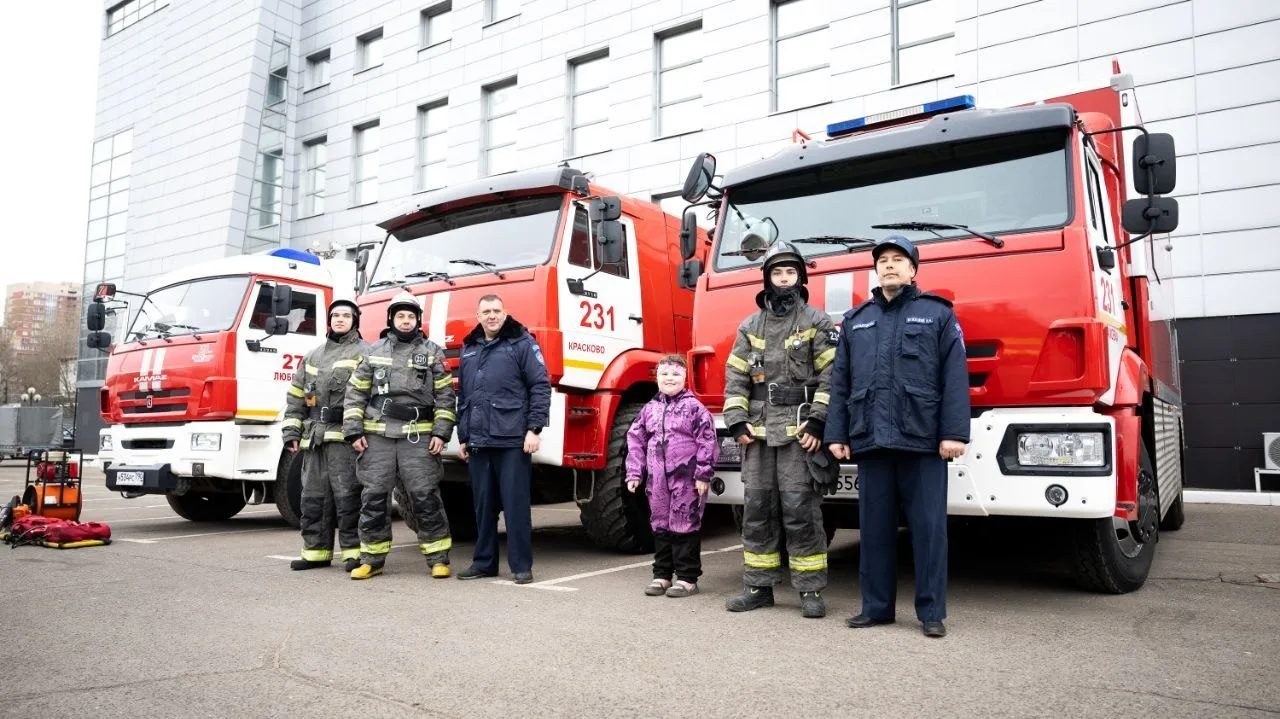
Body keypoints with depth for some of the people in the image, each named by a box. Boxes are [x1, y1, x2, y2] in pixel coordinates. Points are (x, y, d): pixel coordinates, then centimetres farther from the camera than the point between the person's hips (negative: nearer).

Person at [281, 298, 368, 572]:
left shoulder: (363, 353, 3)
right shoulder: (312, 357, 23)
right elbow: (296, 395, 21)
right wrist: (291, 431, 12)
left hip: (344, 436, -6)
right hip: (314, 437, 6)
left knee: (347, 495, -7)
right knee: (313, 495, 8)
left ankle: (354, 551, -1)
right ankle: (316, 551, 16)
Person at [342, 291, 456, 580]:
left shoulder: (432, 352, 6)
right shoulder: (374, 352, 10)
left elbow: (445, 396, 3)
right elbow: (355, 392, 10)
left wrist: (441, 432, -5)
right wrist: (354, 431, 2)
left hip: (418, 437, -2)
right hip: (378, 437, 2)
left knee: (425, 497, -4)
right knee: (373, 497, 4)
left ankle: (439, 558, 4)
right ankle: (372, 559, 16)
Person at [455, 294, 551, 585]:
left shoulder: (522, 343, 1)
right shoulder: (469, 349, 18)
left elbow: (541, 386, -5)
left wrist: (534, 428, -12)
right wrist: (462, 437, 18)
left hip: (512, 441, -5)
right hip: (478, 442, 5)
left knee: (515, 504, -1)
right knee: (483, 505, 10)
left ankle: (522, 565, 7)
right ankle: (484, 561, 21)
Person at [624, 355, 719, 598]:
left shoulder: (694, 407, -3)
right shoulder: (650, 409, 11)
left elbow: (707, 441, -7)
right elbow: (636, 440, 14)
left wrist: (703, 474, -10)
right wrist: (634, 472, 9)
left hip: (686, 479, -5)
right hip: (657, 479, 5)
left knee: (685, 527, 0)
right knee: (660, 526, 12)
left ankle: (687, 578, 10)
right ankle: (662, 575, 23)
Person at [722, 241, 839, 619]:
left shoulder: (817, 323, 2)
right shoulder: (750, 327, 14)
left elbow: (831, 376, -5)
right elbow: (736, 376, 11)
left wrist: (817, 422, -14)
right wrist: (737, 422, 0)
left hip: (798, 431, -4)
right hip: (758, 432, 4)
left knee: (800, 510, -5)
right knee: (757, 509, 7)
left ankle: (811, 591, 6)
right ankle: (758, 587, 16)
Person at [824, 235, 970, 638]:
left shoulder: (938, 313, 7)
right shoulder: (855, 320, 17)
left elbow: (955, 377, -1)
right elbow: (840, 382, 15)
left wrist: (954, 432, -11)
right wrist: (836, 434, 7)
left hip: (922, 439, -3)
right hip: (870, 440, 3)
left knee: (928, 526, 1)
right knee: (875, 527, 8)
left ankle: (932, 613, 11)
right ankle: (876, 606, 18)